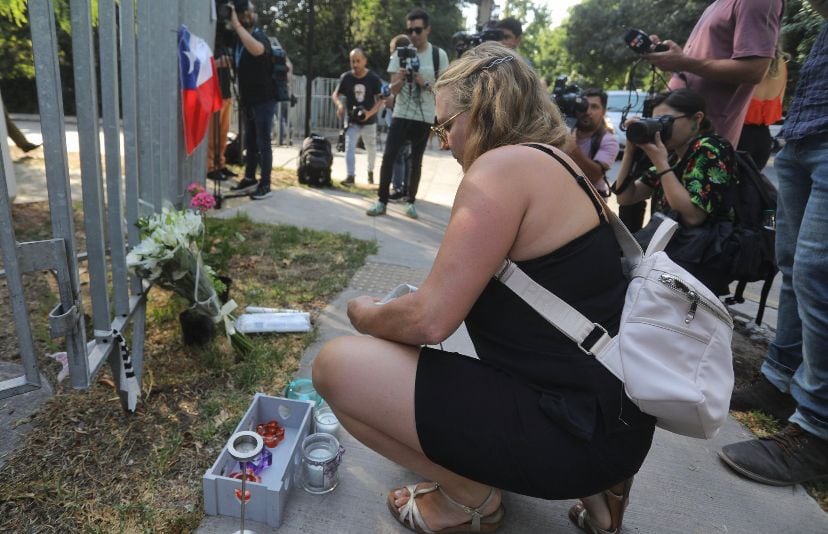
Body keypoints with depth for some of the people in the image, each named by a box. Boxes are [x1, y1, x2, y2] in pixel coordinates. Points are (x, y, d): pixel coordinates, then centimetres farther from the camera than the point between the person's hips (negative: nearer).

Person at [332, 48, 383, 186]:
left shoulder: (373, 78, -11)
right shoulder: (345, 77, -7)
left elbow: (380, 99, -7)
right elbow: (335, 95, 3)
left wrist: (370, 113, -23)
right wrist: (339, 105, -20)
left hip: (369, 121, 0)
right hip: (351, 120, 0)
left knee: (371, 148, 14)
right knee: (349, 146, -13)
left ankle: (370, 172, 36)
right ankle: (350, 175, -13)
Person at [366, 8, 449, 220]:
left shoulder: (439, 55, -2)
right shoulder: (400, 53, 2)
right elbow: (393, 90, -1)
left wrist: (425, 84, -16)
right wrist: (401, 78, -22)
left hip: (424, 118, -1)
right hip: (401, 115, 1)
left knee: (416, 161, 7)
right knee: (388, 156, -7)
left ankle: (410, 202, 19)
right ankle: (382, 201, 2)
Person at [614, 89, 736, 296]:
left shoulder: (711, 149, -10)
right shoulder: (672, 156, 11)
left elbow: (692, 216, -20)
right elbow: (625, 198, 9)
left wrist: (661, 163, -17)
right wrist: (630, 150, -1)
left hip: (701, 261, -7)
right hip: (671, 248, 7)